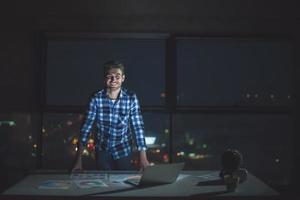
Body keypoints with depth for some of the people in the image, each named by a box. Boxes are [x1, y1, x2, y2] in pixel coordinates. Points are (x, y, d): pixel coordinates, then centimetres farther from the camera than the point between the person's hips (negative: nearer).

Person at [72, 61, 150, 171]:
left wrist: (143, 157, -16)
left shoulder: (131, 98, -12)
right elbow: (86, 126, -10)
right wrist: (79, 159, -14)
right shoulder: (96, 98, -12)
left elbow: (138, 127, -11)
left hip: (123, 151, 0)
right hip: (102, 150, 0)